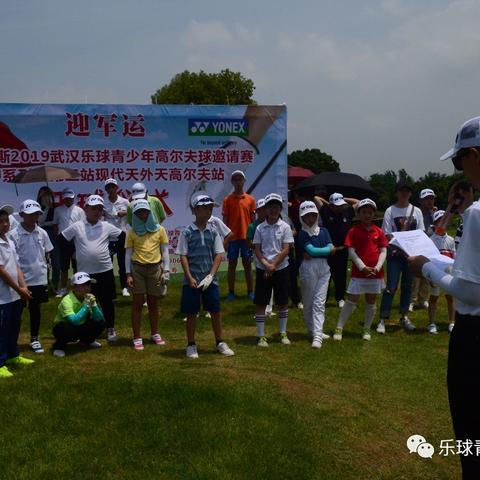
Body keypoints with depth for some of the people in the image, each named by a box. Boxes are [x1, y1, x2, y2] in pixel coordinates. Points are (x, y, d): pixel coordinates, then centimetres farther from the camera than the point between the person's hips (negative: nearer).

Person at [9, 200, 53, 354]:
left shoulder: (42, 233, 1)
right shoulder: (14, 235, -12)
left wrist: (47, 276, 10)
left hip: (39, 279, 4)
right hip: (21, 280, -4)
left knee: (35, 309, 14)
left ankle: (34, 339, 28)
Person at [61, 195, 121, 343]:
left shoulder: (107, 227, 0)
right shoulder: (76, 227, -2)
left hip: (105, 271, 0)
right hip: (84, 272, 0)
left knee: (107, 302, 9)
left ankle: (110, 329, 22)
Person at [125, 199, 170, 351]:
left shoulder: (159, 230, 3)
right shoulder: (132, 232, 2)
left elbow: (165, 251, 6)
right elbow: (128, 254, 3)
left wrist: (166, 270, 0)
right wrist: (128, 274, -4)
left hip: (155, 268, 1)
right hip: (137, 268, -1)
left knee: (153, 303, 10)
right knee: (137, 303, 1)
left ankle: (155, 334, 25)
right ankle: (137, 338, 7)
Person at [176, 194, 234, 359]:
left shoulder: (213, 232, 3)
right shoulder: (187, 232, -4)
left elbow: (219, 255, 1)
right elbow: (183, 256, -5)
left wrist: (210, 276, -8)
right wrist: (190, 278, -12)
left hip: (210, 279, 2)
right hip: (192, 280, -2)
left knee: (215, 312, 7)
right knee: (191, 313, 6)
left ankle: (220, 343, 21)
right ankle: (191, 345, 18)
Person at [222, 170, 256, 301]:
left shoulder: (250, 199, 5)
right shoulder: (227, 200, 2)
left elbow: (253, 219, 7)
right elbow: (225, 220, 2)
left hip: (247, 237, 1)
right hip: (232, 237, -1)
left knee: (247, 264, 6)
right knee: (232, 264, 5)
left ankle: (250, 292, 13)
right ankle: (231, 292, 11)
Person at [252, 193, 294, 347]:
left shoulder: (285, 227, -3)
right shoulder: (260, 228, 0)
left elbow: (285, 250, -7)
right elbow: (257, 249, -1)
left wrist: (273, 265, -13)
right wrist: (266, 265, -14)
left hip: (281, 269, 0)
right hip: (262, 269, 0)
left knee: (283, 302, 9)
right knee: (261, 303, 3)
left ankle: (283, 333, 22)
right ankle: (261, 336, 10)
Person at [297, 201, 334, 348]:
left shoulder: (323, 231, 9)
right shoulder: (302, 234, -3)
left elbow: (331, 249, -2)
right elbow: (311, 250, -15)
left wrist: (314, 253, -12)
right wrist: (326, 250, -5)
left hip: (323, 269, 3)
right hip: (308, 269, -3)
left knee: (319, 303, -3)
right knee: (308, 303, 5)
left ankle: (317, 335, -6)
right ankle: (312, 331, 19)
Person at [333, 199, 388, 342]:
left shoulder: (378, 231, 4)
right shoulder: (353, 231, -3)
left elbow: (383, 251, 3)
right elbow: (351, 251, -7)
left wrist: (377, 268, -11)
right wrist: (363, 268, -14)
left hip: (376, 272, 3)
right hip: (358, 272, -3)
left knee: (371, 301, 11)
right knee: (351, 300, -3)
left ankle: (367, 330, 23)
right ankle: (339, 328, 4)